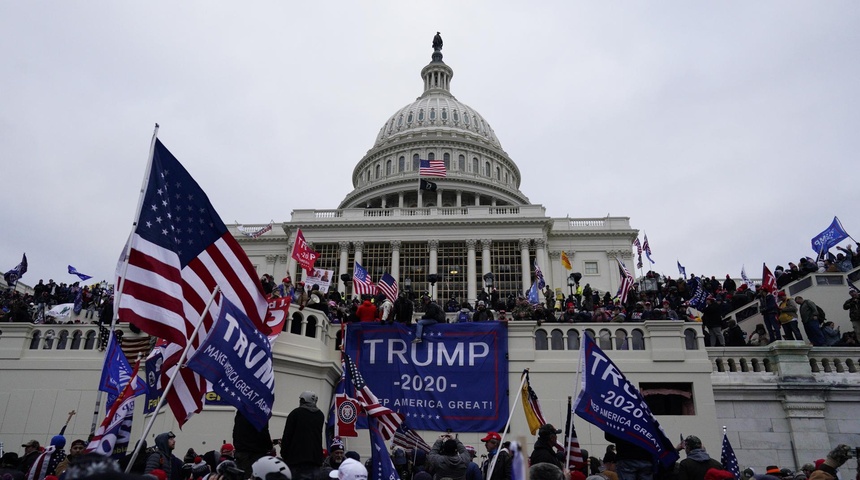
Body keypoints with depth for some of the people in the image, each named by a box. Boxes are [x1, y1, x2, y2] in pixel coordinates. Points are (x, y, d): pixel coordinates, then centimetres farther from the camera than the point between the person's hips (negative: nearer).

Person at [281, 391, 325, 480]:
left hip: (297, 456, -4)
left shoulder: (295, 413, -3)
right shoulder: (320, 415, 13)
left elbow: (287, 435, -5)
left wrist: (283, 453, 3)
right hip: (315, 457, 4)